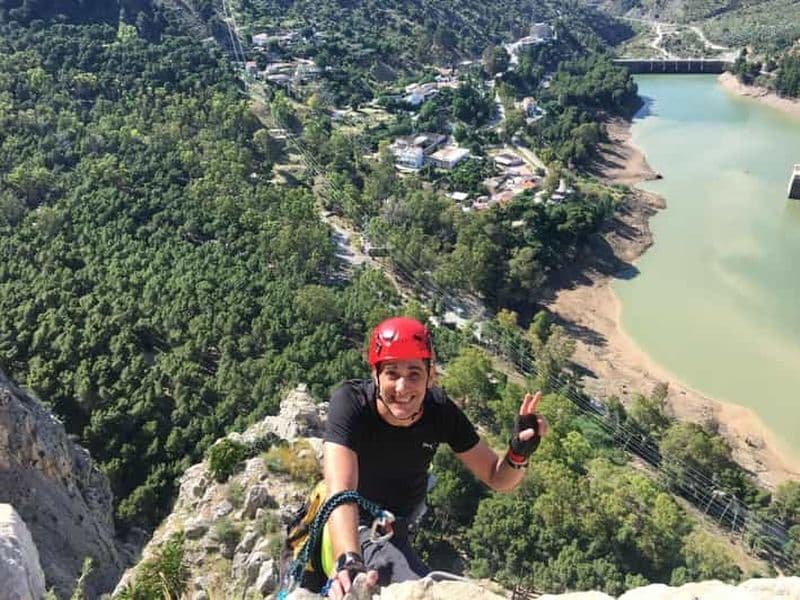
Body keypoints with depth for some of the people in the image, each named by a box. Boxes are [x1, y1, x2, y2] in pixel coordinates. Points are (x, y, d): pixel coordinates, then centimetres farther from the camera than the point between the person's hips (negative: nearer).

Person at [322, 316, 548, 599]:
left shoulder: (441, 411, -18)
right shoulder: (350, 403, -29)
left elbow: (497, 479, -10)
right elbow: (341, 492, -40)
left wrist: (519, 453, -32)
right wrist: (348, 562, -56)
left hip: (401, 527, 7)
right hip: (356, 528, -7)